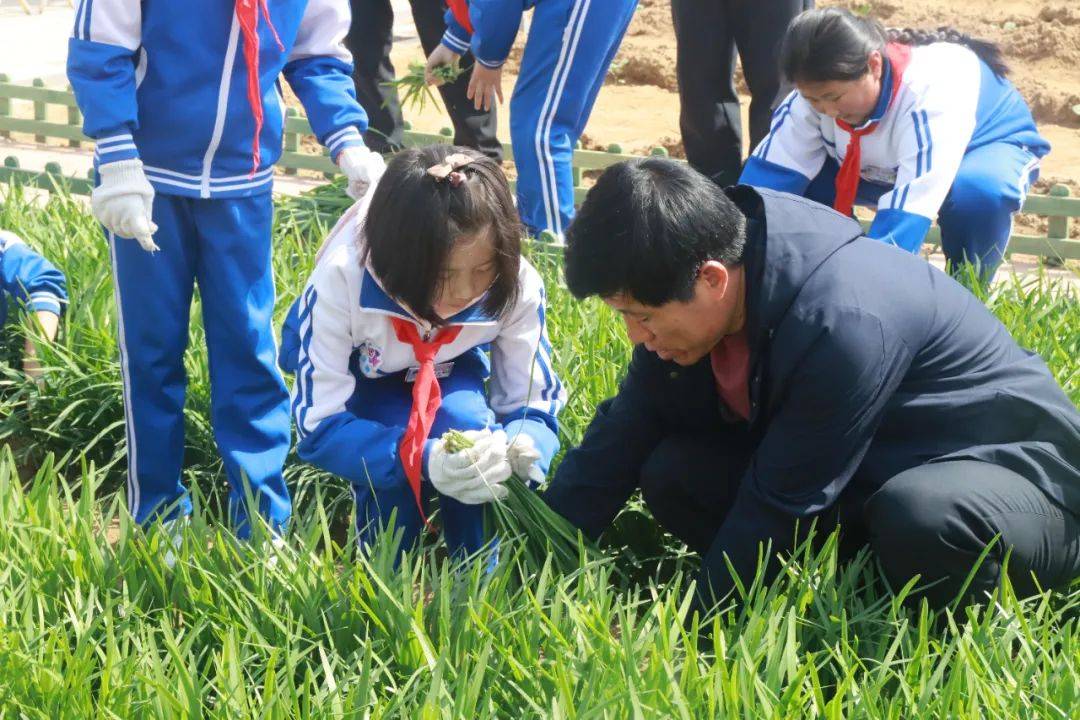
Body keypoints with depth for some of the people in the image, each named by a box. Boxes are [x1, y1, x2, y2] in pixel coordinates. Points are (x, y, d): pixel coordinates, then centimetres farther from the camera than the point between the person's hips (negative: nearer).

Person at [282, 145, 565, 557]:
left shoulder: (516, 286, -31)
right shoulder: (342, 277, -39)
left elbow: (533, 407, -21)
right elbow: (318, 425, -36)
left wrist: (519, 451, -47)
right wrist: (422, 459, -53)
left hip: (449, 369, 2)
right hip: (356, 372, -2)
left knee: (466, 422, -30)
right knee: (395, 455, -30)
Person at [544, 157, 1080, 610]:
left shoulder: (841, 325, -36)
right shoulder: (687, 292, -11)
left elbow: (779, 505, -29)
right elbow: (623, 435, -1)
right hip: (872, 479, 7)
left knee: (920, 517, -41)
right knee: (672, 476, -9)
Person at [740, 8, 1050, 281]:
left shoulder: (932, 88, -41)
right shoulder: (819, 89, -25)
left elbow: (911, 205, -48)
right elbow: (767, 176, -28)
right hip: (885, 166, 5)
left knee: (976, 191, -41)